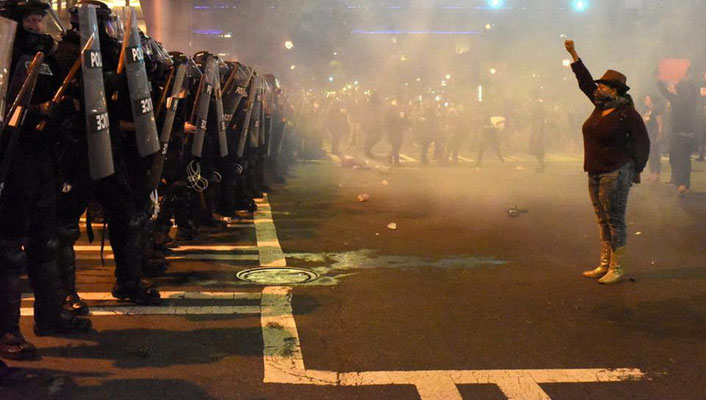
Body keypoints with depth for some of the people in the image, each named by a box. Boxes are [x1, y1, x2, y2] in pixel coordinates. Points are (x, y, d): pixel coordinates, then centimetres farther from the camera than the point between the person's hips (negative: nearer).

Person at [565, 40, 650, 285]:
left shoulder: (626, 113, -12)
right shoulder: (601, 106, 9)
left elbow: (642, 142, -7)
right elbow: (585, 81, 19)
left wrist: (636, 170, -3)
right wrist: (573, 54, 21)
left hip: (615, 174, -8)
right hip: (595, 173, 8)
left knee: (615, 221, -3)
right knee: (603, 221, 12)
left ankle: (617, 269, 3)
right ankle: (604, 265, 20)